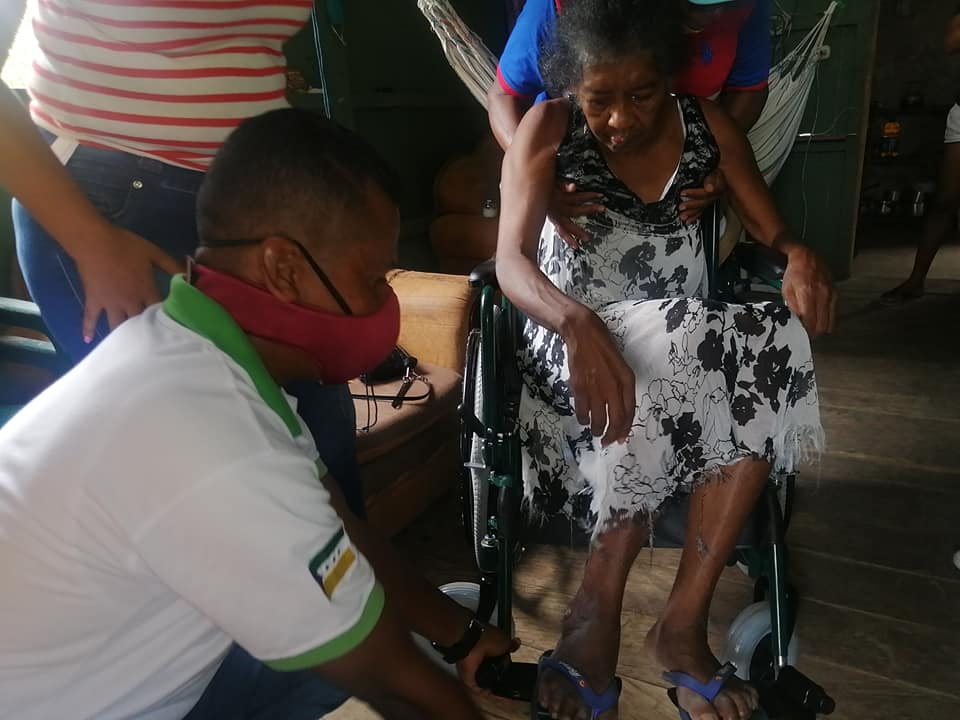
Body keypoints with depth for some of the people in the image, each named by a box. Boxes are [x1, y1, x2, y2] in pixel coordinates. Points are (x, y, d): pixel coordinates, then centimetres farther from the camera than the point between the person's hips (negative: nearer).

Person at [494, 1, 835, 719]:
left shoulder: (710, 126, 2)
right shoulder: (548, 128, -7)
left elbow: (774, 230, 4)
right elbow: (511, 260, -20)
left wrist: (802, 256, -22)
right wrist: (578, 323, -41)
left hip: (689, 337, 4)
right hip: (574, 337, -3)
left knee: (773, 345, -28)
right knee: (665, 365, -35)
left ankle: (598, 606, -23)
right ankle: (681, 626, -19)